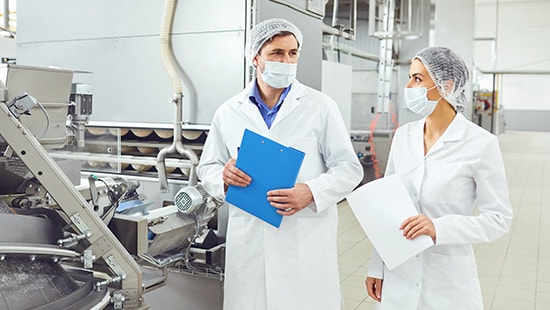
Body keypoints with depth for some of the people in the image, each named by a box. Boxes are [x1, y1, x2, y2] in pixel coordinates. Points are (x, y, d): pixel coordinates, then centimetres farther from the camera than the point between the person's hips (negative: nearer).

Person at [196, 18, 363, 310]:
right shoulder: (228, 112, 7)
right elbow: (206, 168, 14)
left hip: (306, 244, -2)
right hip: (247, 245, 2)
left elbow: (349, 168, 0)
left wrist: (312, 192, -18)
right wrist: (223, 176, -10)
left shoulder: (321, 107, 1)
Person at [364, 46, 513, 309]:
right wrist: (377, 267, 6)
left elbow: (498, 218, -9)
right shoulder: (403, 135, 1)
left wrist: (439, 228, -24)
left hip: (449, 280, -4)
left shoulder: (481, 143, -12)